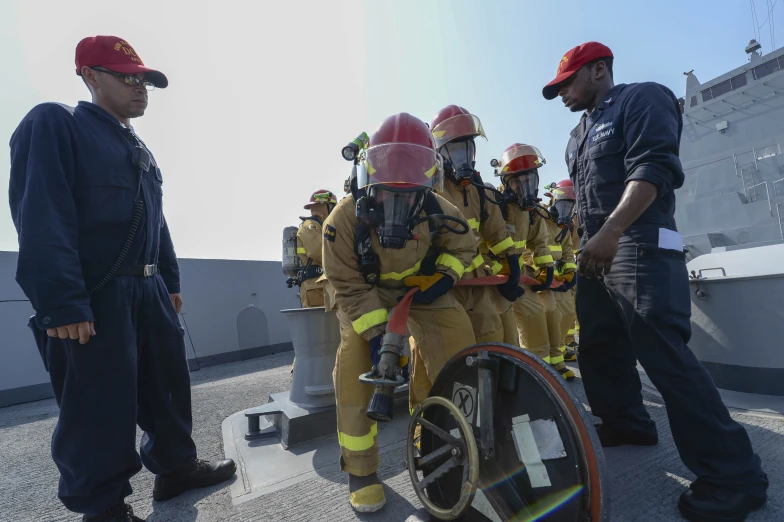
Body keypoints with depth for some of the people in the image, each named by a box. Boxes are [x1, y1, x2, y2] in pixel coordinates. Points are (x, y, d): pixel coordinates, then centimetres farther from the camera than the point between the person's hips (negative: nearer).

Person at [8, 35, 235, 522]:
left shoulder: (139, 149, 20)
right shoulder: (54, 125, -5)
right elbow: (42, 220, -16)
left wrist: (171, 281, 16)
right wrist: (62, 304, -22)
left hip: (149, 290, 8)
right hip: (93, 297, -8)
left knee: (169, 383, 14)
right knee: (101, 406, 2)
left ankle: (177, 466, 32)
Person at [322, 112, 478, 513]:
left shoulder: (437, 210, -21)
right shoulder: (346, 217, -31)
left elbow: (464, 245, 0)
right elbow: (349, 286, -26)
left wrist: (445, 276, -19)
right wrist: (377, 332, -35)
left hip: (417, 286, 3)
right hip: (362, 293, -3)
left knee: (455, 336, -13)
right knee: (357, 362, -25)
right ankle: (360, 470, -5)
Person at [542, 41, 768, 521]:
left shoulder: (642, 99, 0)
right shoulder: (580, 134, 25)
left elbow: (654, 169, -17)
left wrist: (611, 231, -28)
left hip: (640, 247, -9)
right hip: (597, 252, 9)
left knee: (664, 355, -13)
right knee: (598, 347, 12)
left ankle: (733, 475, 0)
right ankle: (627, 424, 29)